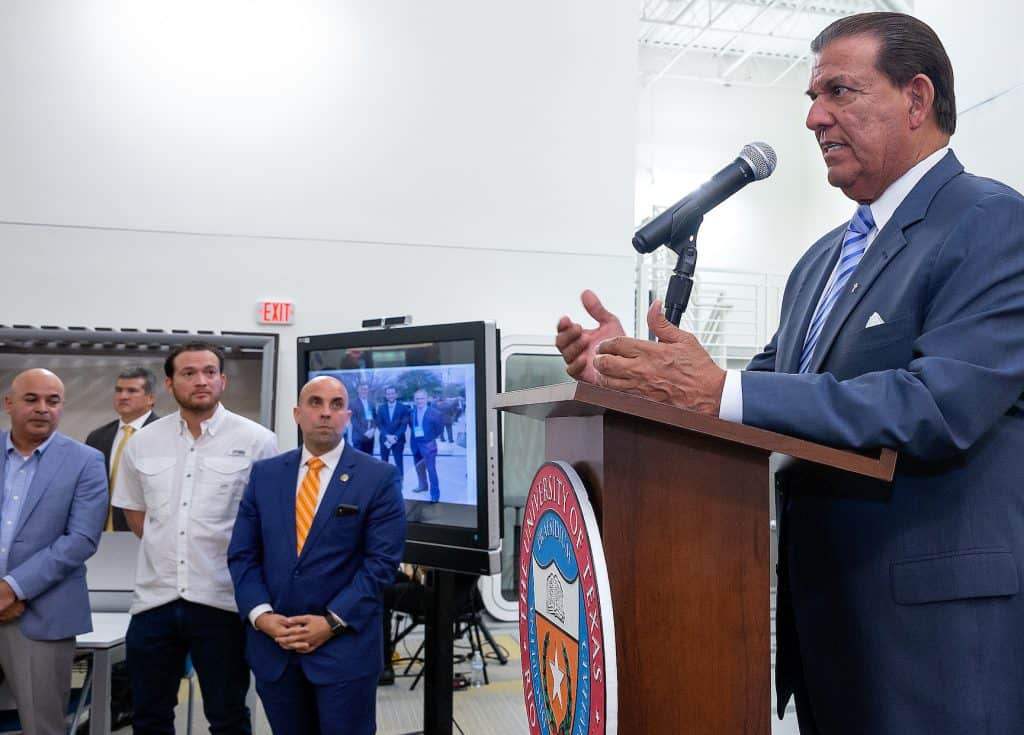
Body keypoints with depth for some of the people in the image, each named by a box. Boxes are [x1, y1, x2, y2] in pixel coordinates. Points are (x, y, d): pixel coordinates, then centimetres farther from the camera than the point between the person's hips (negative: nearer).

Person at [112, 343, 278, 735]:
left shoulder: (256, 441, -7)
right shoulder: (142, 442, 5)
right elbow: (134, 510, 18)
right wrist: (167, 551, 10)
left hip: (222, 600, -3)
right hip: (154, 598, 4)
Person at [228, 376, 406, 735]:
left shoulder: (379, 477, -4)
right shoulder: (264, 473, 7)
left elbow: (381, 561, -9)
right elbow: (242, 554, 5)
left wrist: (332, 622, -15)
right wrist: (261, 615, -8)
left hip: (345, 646, -3)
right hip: (273, 645, 3)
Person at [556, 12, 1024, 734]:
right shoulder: (821, 260, 13)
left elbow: (939, 406, -24)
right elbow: (768, 393, 12)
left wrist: (722, 391, -29)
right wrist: (635, 365, -4)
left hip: (939, 613, -7)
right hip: (823, 598, 7)